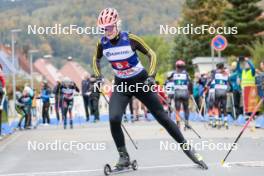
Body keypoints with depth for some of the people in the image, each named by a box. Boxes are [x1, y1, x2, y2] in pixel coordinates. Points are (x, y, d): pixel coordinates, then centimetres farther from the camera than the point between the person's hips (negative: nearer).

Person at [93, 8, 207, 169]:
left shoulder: (130, 39, -19)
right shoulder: (102, 43, -9)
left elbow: (151, 54, -9)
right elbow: (96, 60, 13)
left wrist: (151, 76, -20)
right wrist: (98, 76, -2)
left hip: (141, 82, -2)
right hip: (121, 85, 3)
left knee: (162, 116, 0)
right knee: (114, 119, -18)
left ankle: (186, 147, 14)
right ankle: (124, 156, -1)